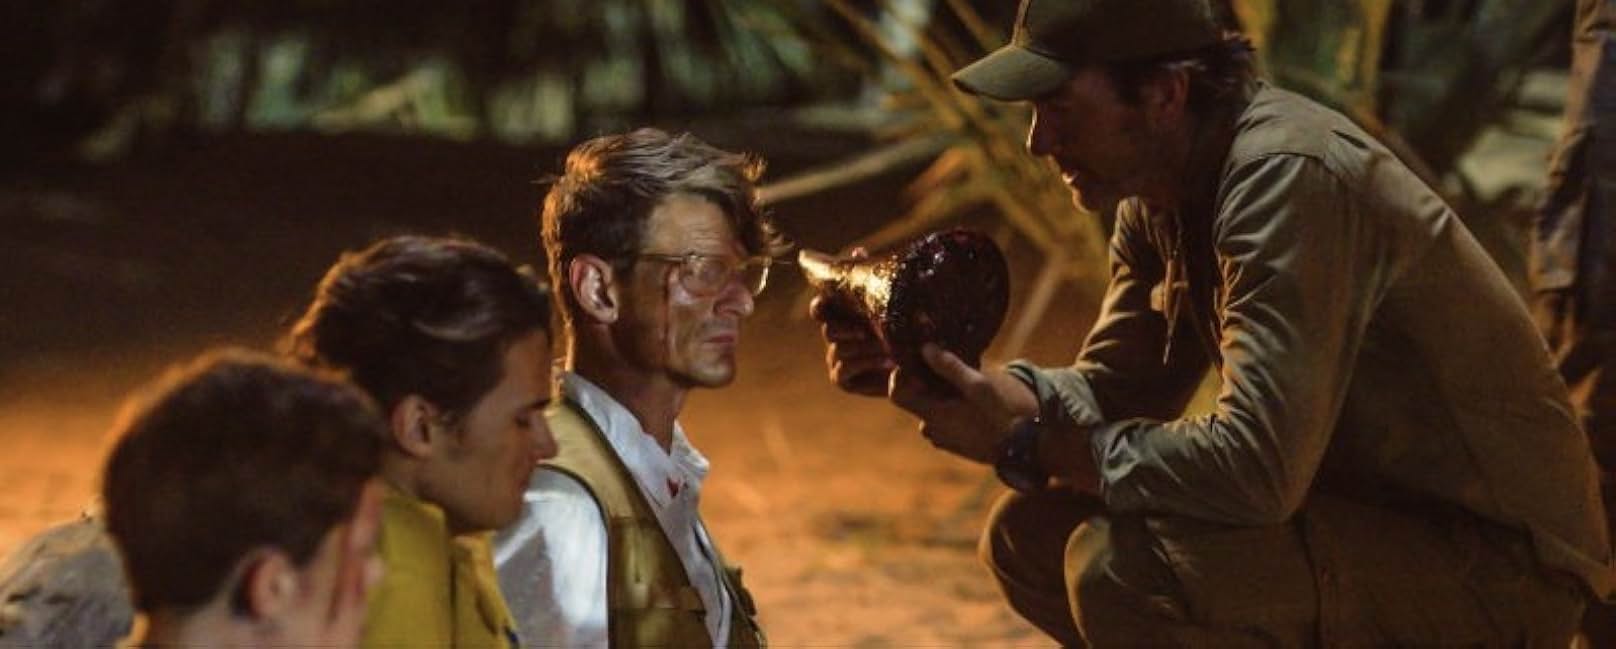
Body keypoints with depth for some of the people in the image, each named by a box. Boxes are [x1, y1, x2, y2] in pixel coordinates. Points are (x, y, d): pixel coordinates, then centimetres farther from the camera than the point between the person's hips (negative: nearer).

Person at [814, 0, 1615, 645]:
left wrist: (1026, 442, -22)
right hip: (1370, 515, 9)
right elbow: (1115, 394, 10)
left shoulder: (1290, 179, -25)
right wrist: (931, 366, -6)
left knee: (1122, 566, -27)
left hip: (1498, 565, -9)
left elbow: (1257, 466, -33)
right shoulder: (1160, 191, 5)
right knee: (1029, 537, 4)